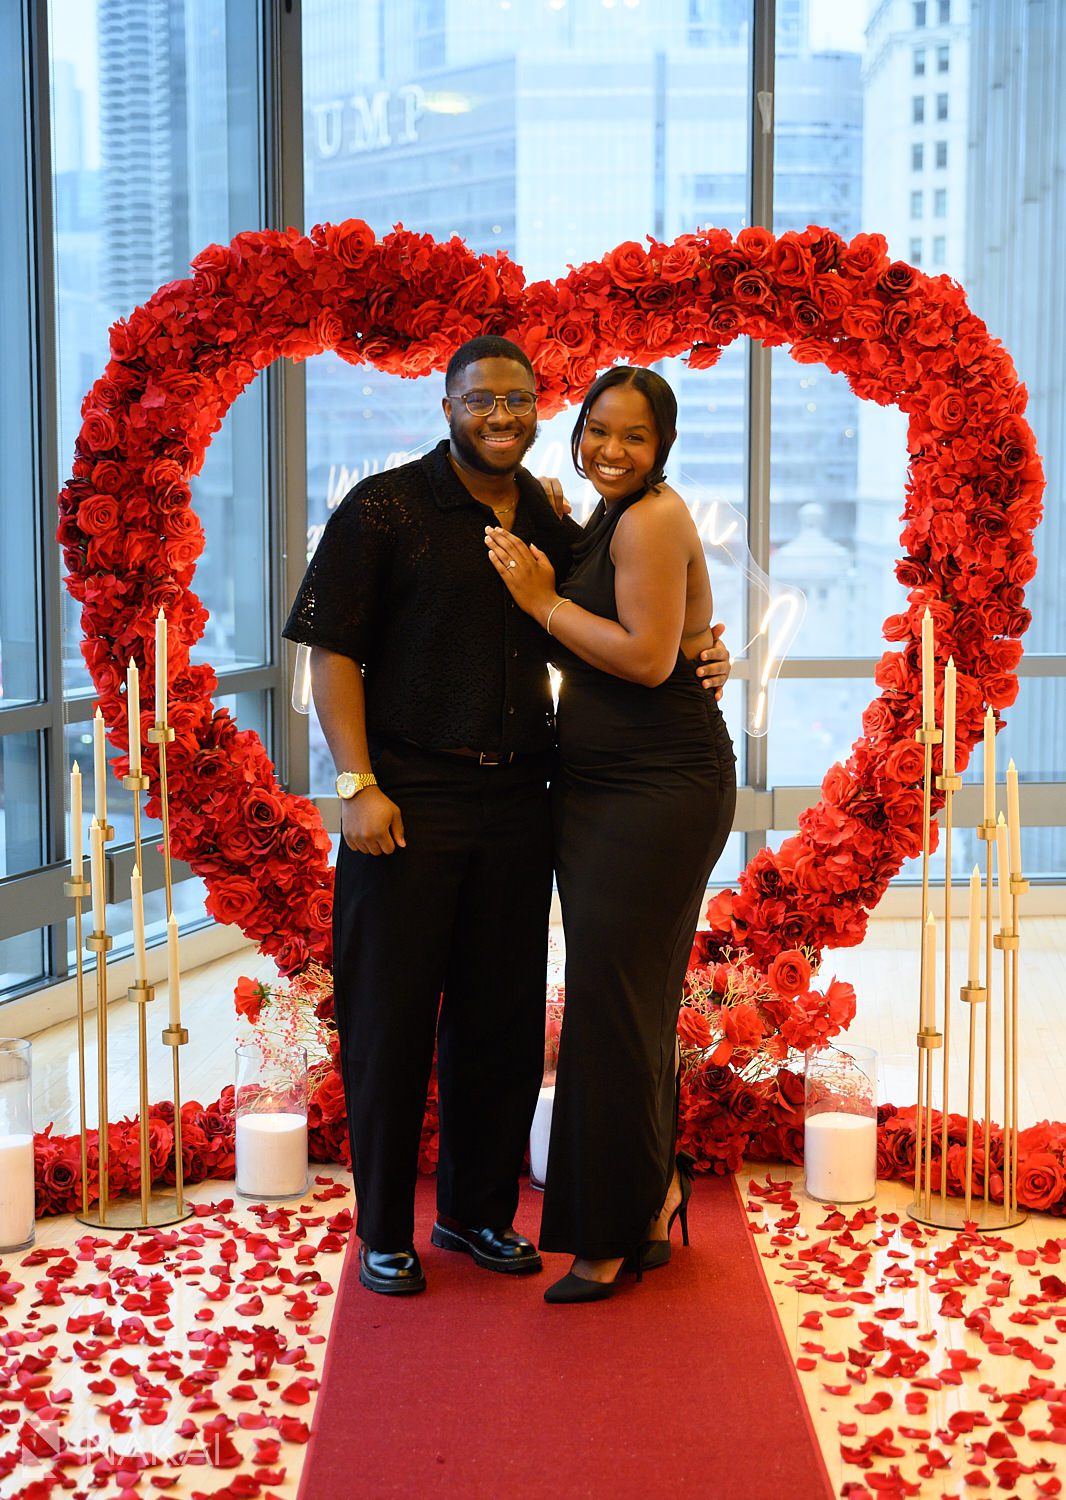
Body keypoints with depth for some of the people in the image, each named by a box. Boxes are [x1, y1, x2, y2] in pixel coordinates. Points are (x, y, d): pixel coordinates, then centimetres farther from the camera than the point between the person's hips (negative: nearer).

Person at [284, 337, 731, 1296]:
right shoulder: (385, 509, -3)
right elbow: (332, 651, -6)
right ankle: (384, 1232, 17)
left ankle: (478, 1209, 27)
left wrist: (692, 666, 3)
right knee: (391, 1015, 3)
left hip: (516, 799, 4)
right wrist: (358, 784, -14)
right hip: (408, 799, -4)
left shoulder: (555, 527, 11)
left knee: (503, 1018, 10)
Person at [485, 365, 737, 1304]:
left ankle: (617, 1234, 7)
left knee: (613, 995, -5)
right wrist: (545, 590, 8)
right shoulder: (607, 520, 17)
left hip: (660, 790, -9)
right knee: (631, 996, 13)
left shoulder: (653, 517, -12)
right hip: (598, 785, 9)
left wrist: (544, 602, -12)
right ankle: (656, 1201, 25)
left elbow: (649, 657, -20)